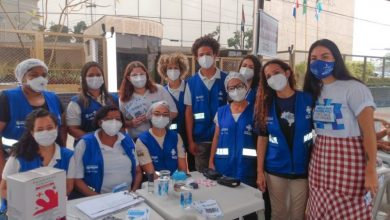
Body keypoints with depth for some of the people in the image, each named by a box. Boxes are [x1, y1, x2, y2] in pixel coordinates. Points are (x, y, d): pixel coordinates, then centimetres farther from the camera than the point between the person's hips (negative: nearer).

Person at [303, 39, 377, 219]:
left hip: (347, 159, -6)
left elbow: (369, 132, -13)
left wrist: (371, 172, -15)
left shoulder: (354, 89, -11)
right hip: (320, 161, 6)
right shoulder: (314, 90, 8)